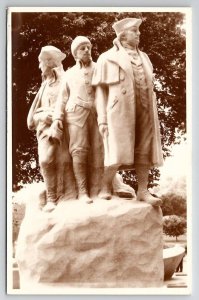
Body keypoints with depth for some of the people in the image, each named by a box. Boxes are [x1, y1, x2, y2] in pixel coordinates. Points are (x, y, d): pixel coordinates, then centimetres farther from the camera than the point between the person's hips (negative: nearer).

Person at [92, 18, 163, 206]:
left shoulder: (143, 57, 19)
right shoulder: (107, 58, 5)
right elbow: (100, 90, 2)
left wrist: (152, 113, 14)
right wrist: (102, 119, -7)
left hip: (144, 111, 5)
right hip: (120, 111, -5)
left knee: (144, 152, 1)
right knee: (118, 154, -10)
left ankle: (143, 191, 5)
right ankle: (105, 187, 7)